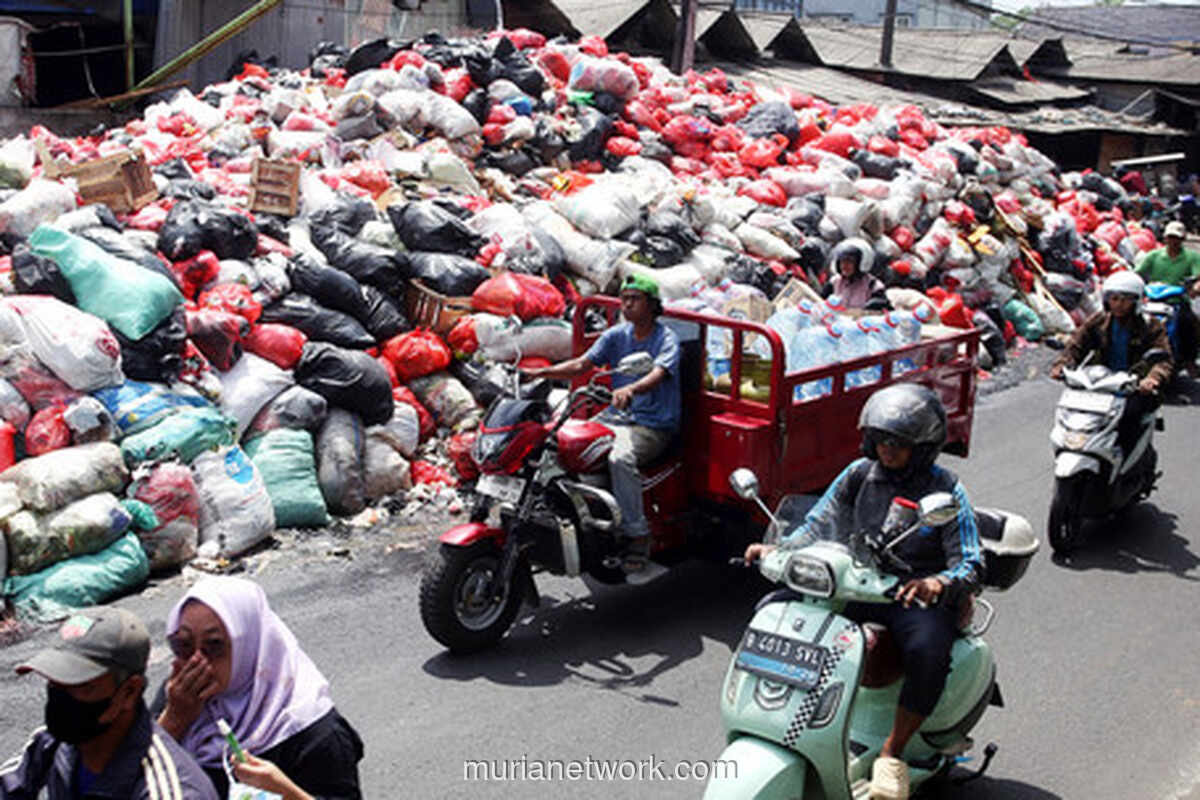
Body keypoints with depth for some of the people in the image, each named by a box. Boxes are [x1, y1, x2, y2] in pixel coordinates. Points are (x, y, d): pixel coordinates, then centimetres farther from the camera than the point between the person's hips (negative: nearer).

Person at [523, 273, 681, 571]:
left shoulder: (666, 338, -6)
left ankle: (637, 535, -25)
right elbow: (583, 363, 3)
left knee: (620, 458, -36)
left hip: (654, 425, -6)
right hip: (615, 415, 6)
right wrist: (543, 372, -13)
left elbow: (658, 374, -26)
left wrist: (631, 389, -48)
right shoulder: (617, 335, 11)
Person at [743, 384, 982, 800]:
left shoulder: (945, 491, -5)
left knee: (928, 652, -36)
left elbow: (971, 566, -10)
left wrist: (938, 583, -33)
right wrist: (778, 550, -12)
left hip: (917, 596, -4)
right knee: (774, 608, -10)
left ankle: (891, 752, -17)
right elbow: (820, 526, 7)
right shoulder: (859, 475, 7)